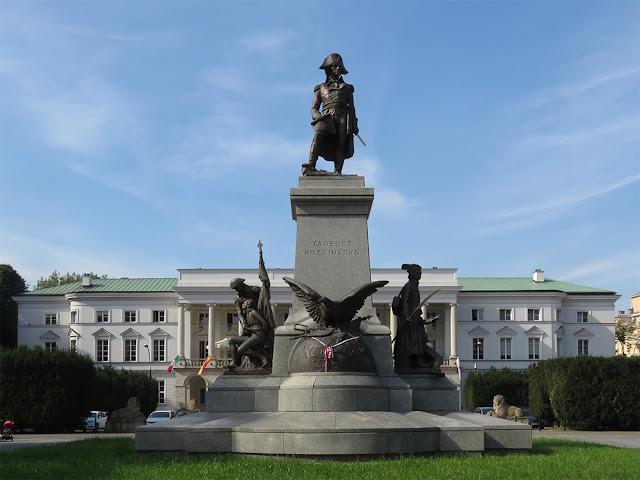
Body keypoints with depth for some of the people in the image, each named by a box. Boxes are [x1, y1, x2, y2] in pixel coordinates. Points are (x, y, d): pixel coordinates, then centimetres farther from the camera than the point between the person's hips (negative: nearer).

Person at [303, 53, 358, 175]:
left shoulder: (347, 88, 30)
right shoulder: (321, 88, 27)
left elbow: (352, 108, 24)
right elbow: (314, 108, 19)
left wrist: (354, 124, 8)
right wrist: (318, 116, -4)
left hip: (343, 116, 2)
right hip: (327, 117, -2)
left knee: (340, 142, -19)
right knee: (319, 134, -31)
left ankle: (337, 172, -30)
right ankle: (310, 166, -41)